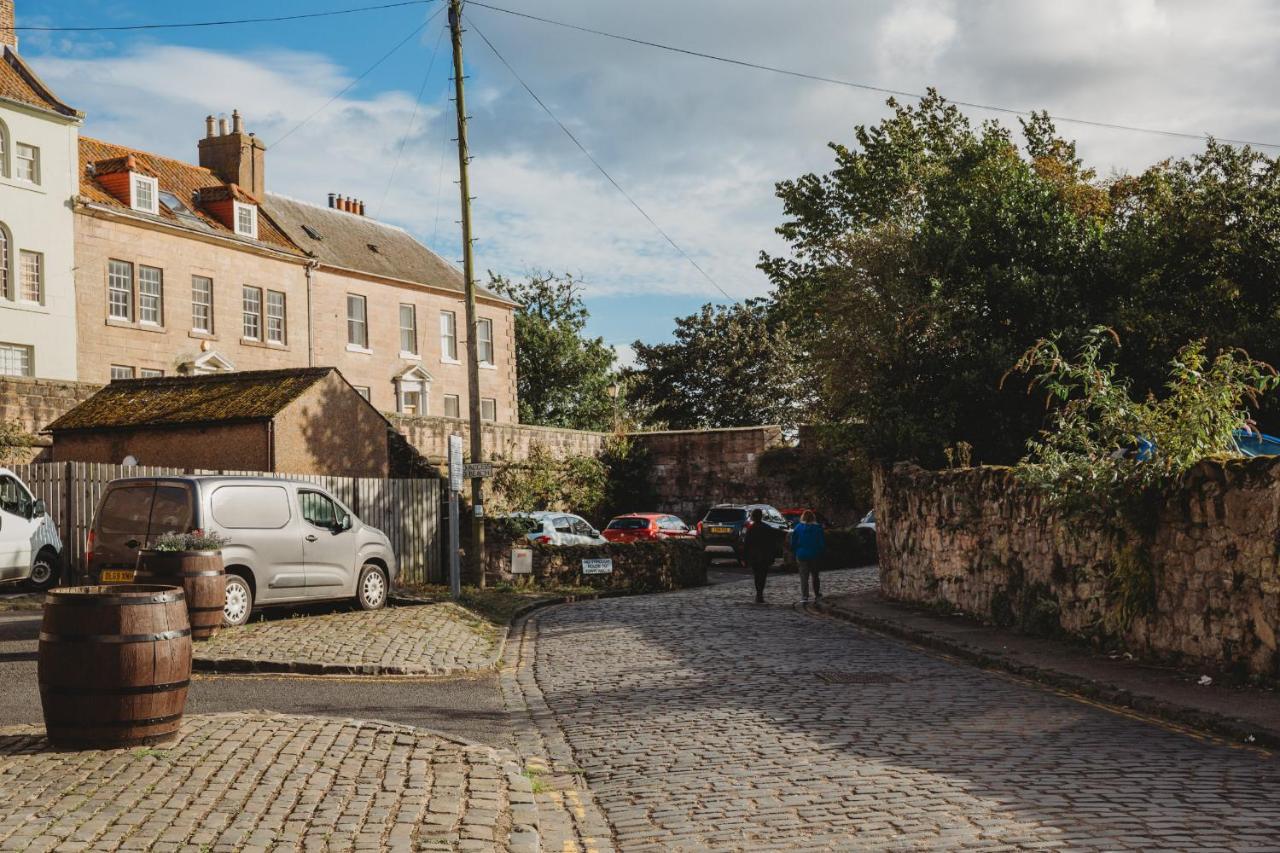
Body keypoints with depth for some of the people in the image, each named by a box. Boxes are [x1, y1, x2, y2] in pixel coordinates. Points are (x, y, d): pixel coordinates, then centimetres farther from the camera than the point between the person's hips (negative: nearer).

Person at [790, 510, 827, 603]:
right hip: (815, 556, 1)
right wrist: (821, 554, 7)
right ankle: (817, 595, 24)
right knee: (815, 576, 17)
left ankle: (804, 597, -11)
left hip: (801, 556, -1)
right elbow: (823, 544, -3)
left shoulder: (798, 528, -3)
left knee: (804, 577, 0)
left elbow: (793, 543, 1)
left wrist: (795, 553, 9)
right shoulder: (818, 528, -5)